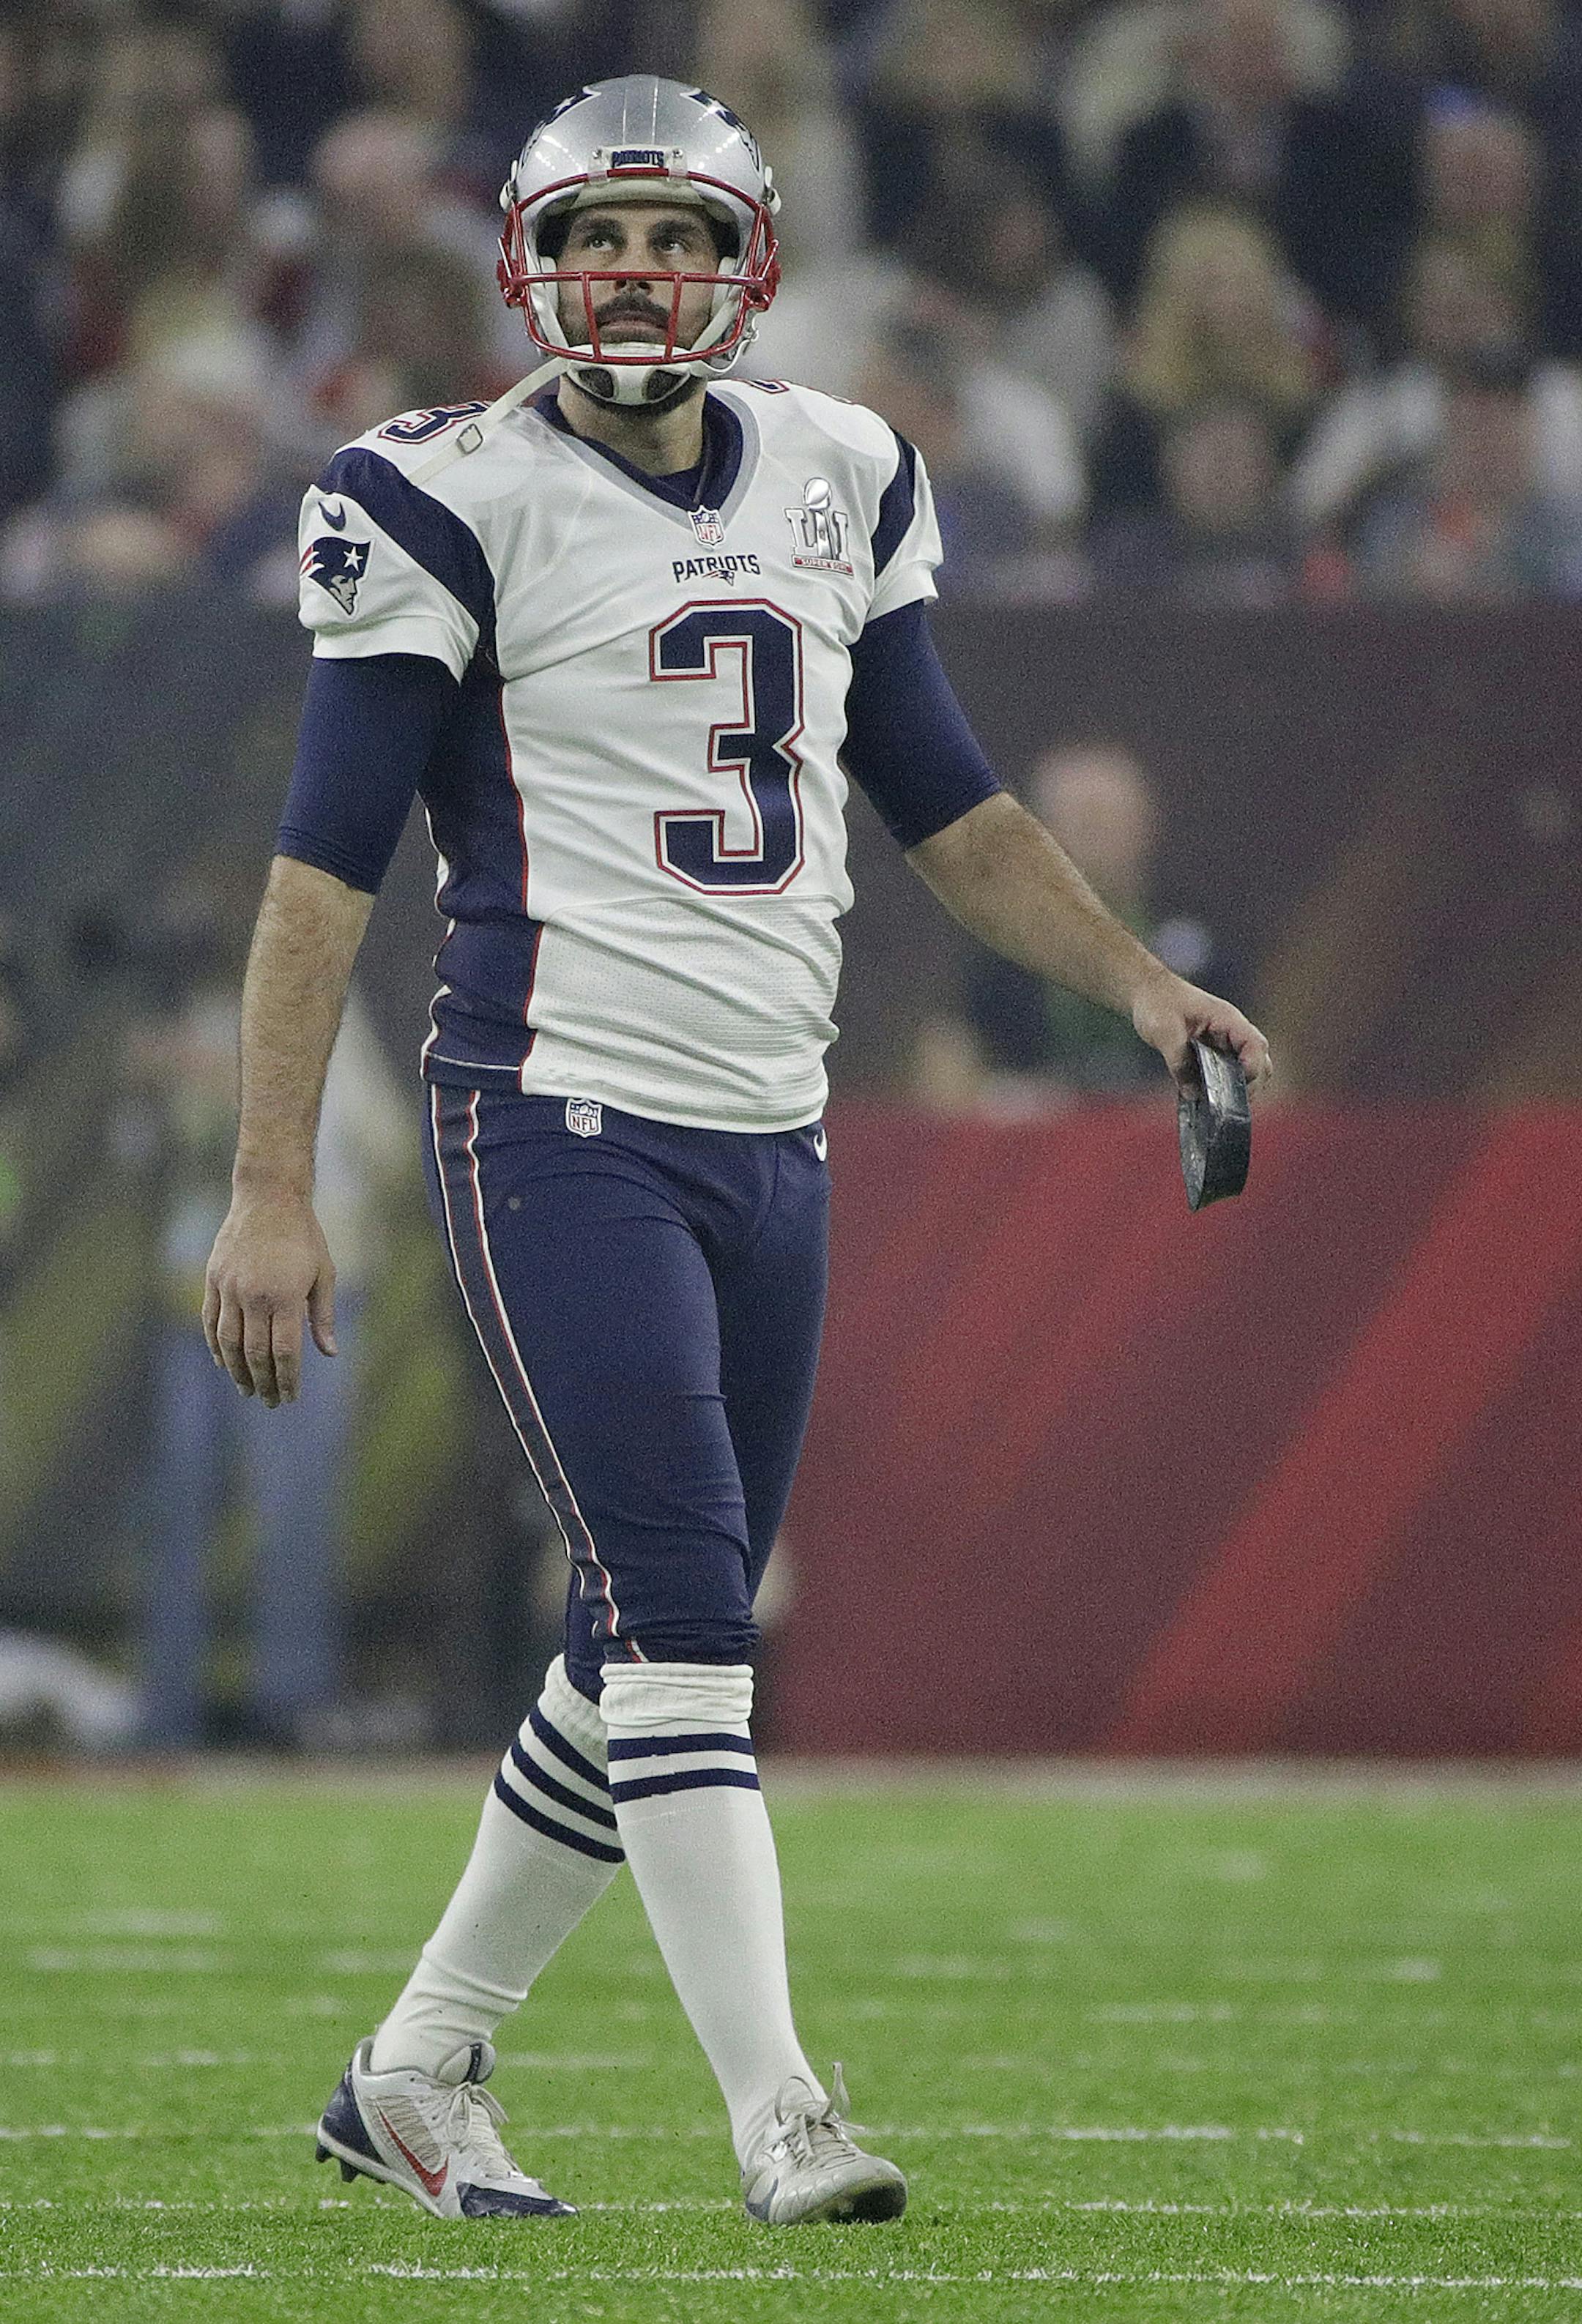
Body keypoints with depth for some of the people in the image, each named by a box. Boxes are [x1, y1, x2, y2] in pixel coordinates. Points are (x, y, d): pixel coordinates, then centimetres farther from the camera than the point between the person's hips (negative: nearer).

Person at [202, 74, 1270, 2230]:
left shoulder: (836, 488, 11)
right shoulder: (458, 503, -7)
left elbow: (946, 800, 21)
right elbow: (329, 861, -7)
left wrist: (1137, 980, 8)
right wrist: (271, 1190, -12)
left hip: (770, 1142, 7)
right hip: (560, 1129, -7)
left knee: (657, 1651, 10)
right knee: (673, 1606, -16)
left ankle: (418, 2072, 23)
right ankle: (778, 2113, -19)